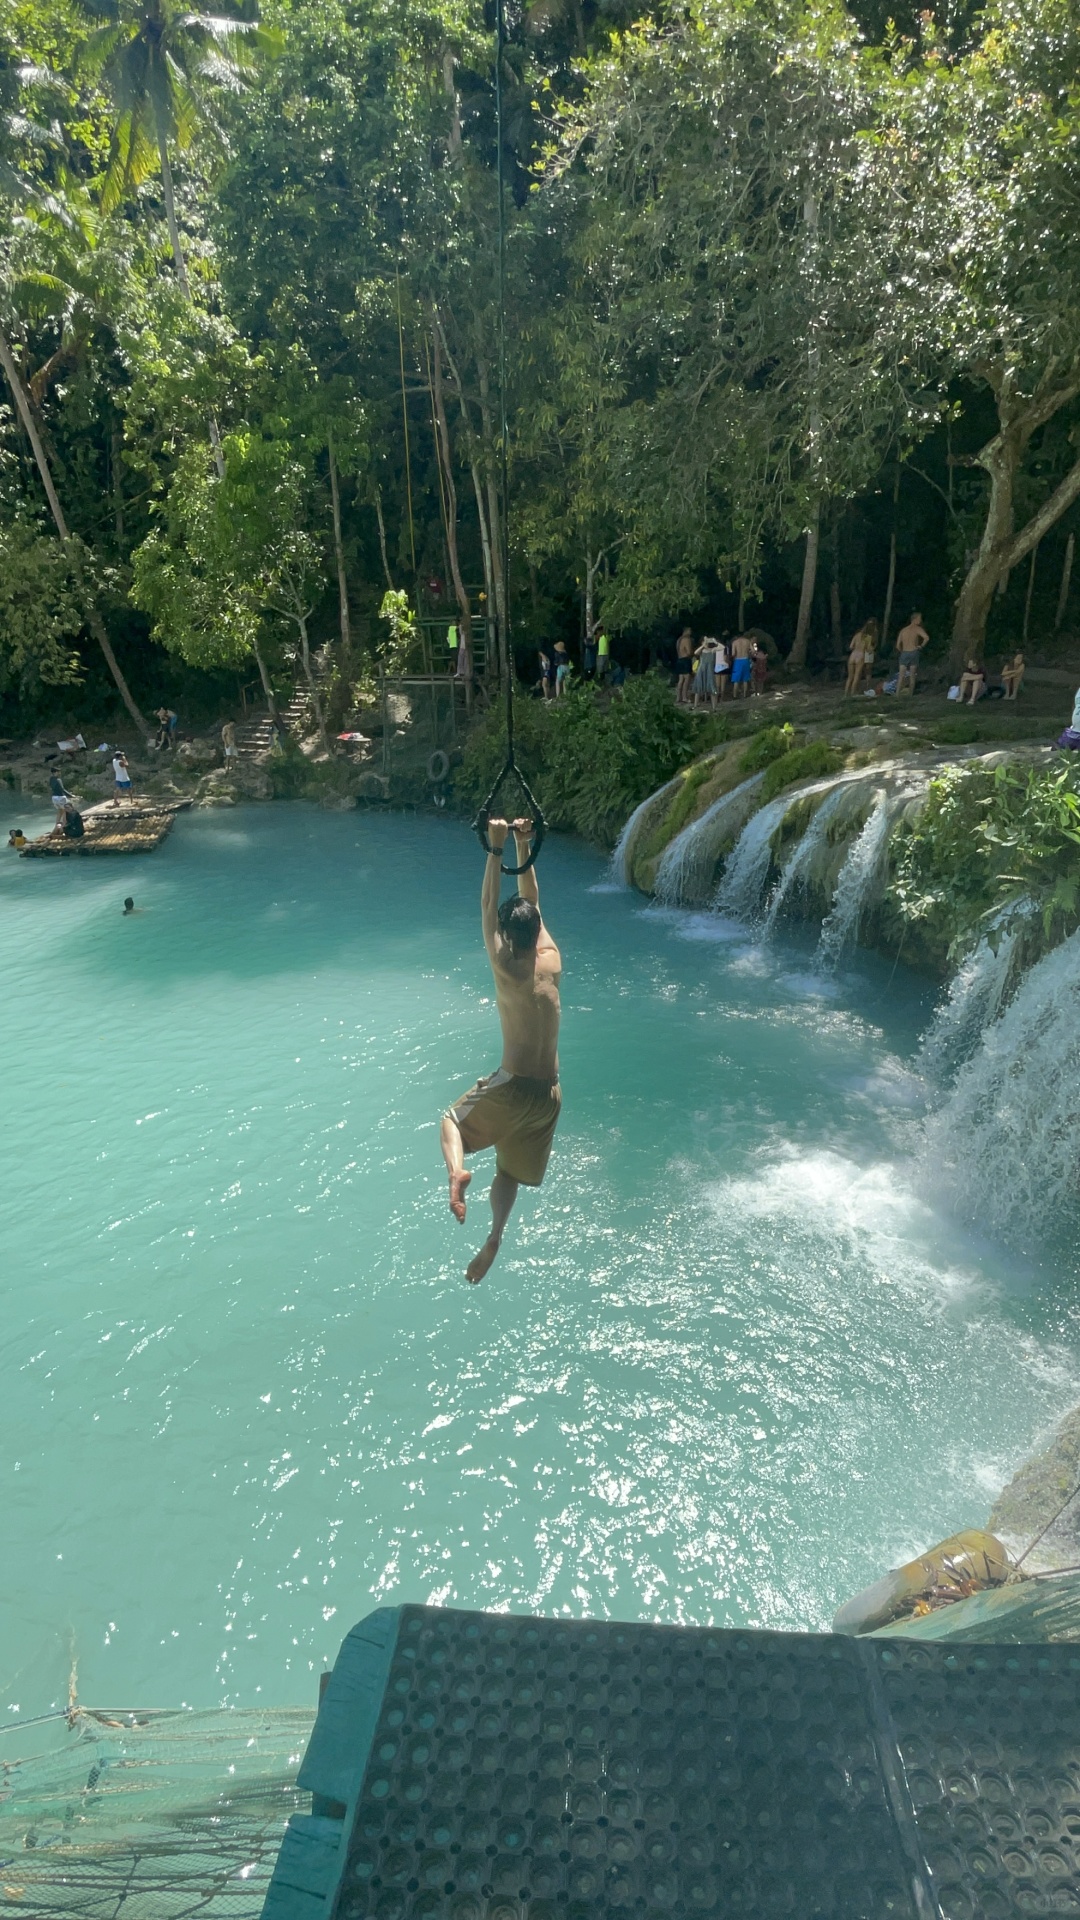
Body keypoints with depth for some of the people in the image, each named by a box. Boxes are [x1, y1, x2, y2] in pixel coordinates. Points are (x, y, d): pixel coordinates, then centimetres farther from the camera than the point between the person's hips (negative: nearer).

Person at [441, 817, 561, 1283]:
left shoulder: (506, 970, -14)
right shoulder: (552, 962, -1)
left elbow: (488, 909, -6)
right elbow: (532, 904, 9)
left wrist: (496, 850, -4)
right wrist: (524, 848, 10)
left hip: (513, 1087, -5)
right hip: (548, 1094, 5)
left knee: (453, 1119, 23)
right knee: (509, 1171, 20)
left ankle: (456, 1171, -6)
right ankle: (494, 1236, 0)